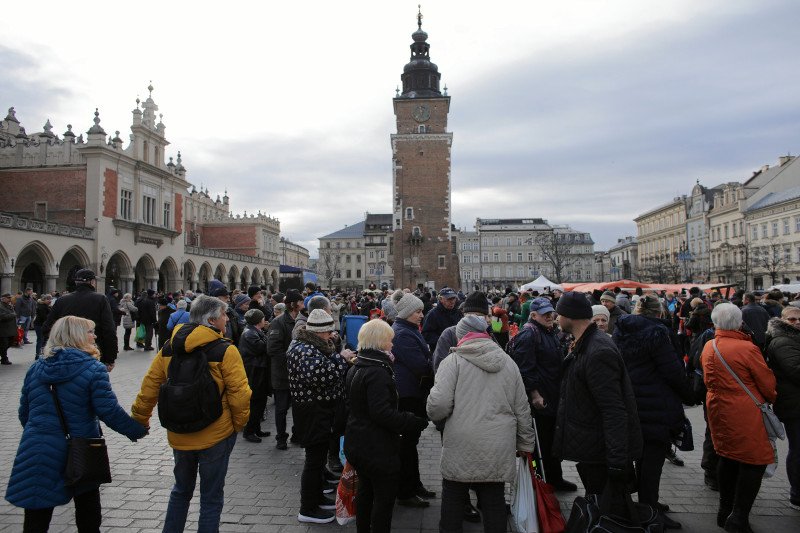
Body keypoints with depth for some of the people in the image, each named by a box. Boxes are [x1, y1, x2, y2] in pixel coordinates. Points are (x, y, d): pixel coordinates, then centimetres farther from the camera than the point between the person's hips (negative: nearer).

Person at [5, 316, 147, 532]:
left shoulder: (35, 368, 5)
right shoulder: (93, 369, -11)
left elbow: (25, 411, 13)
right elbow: (109, 411, -15)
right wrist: (137, 430, -3)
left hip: (37, 452, 4)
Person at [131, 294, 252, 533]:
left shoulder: (169, 347, -2)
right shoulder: (225, 350, -17)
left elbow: (149, 386, 3)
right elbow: (239, 394, -19)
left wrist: (139, 419, 17)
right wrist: (239, 423, -1)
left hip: (179, 436, 5)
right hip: (215, 436, -5)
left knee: (181, 490, 26)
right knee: (211, 497, 12)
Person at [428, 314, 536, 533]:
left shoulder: (454, 361, -6)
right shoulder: (509, 363, 9)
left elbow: (439, 404, -15)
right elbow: (522, 409, 12)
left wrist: (433, 414, 7)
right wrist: (525, 444, 22)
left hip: (461, 448, -3)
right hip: (498, 449, 4)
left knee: (453, 500, 12)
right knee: (494, 502, 14)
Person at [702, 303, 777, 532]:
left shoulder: (708, 348, 2)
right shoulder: (747, 348, -17)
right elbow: (768, 384, -7)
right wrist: (771, 397, 12)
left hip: (718, 409, 7)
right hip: (745, 413, -7)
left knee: (728, 458, 17)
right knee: (754, 461, 4)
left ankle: (725, 511, 26)